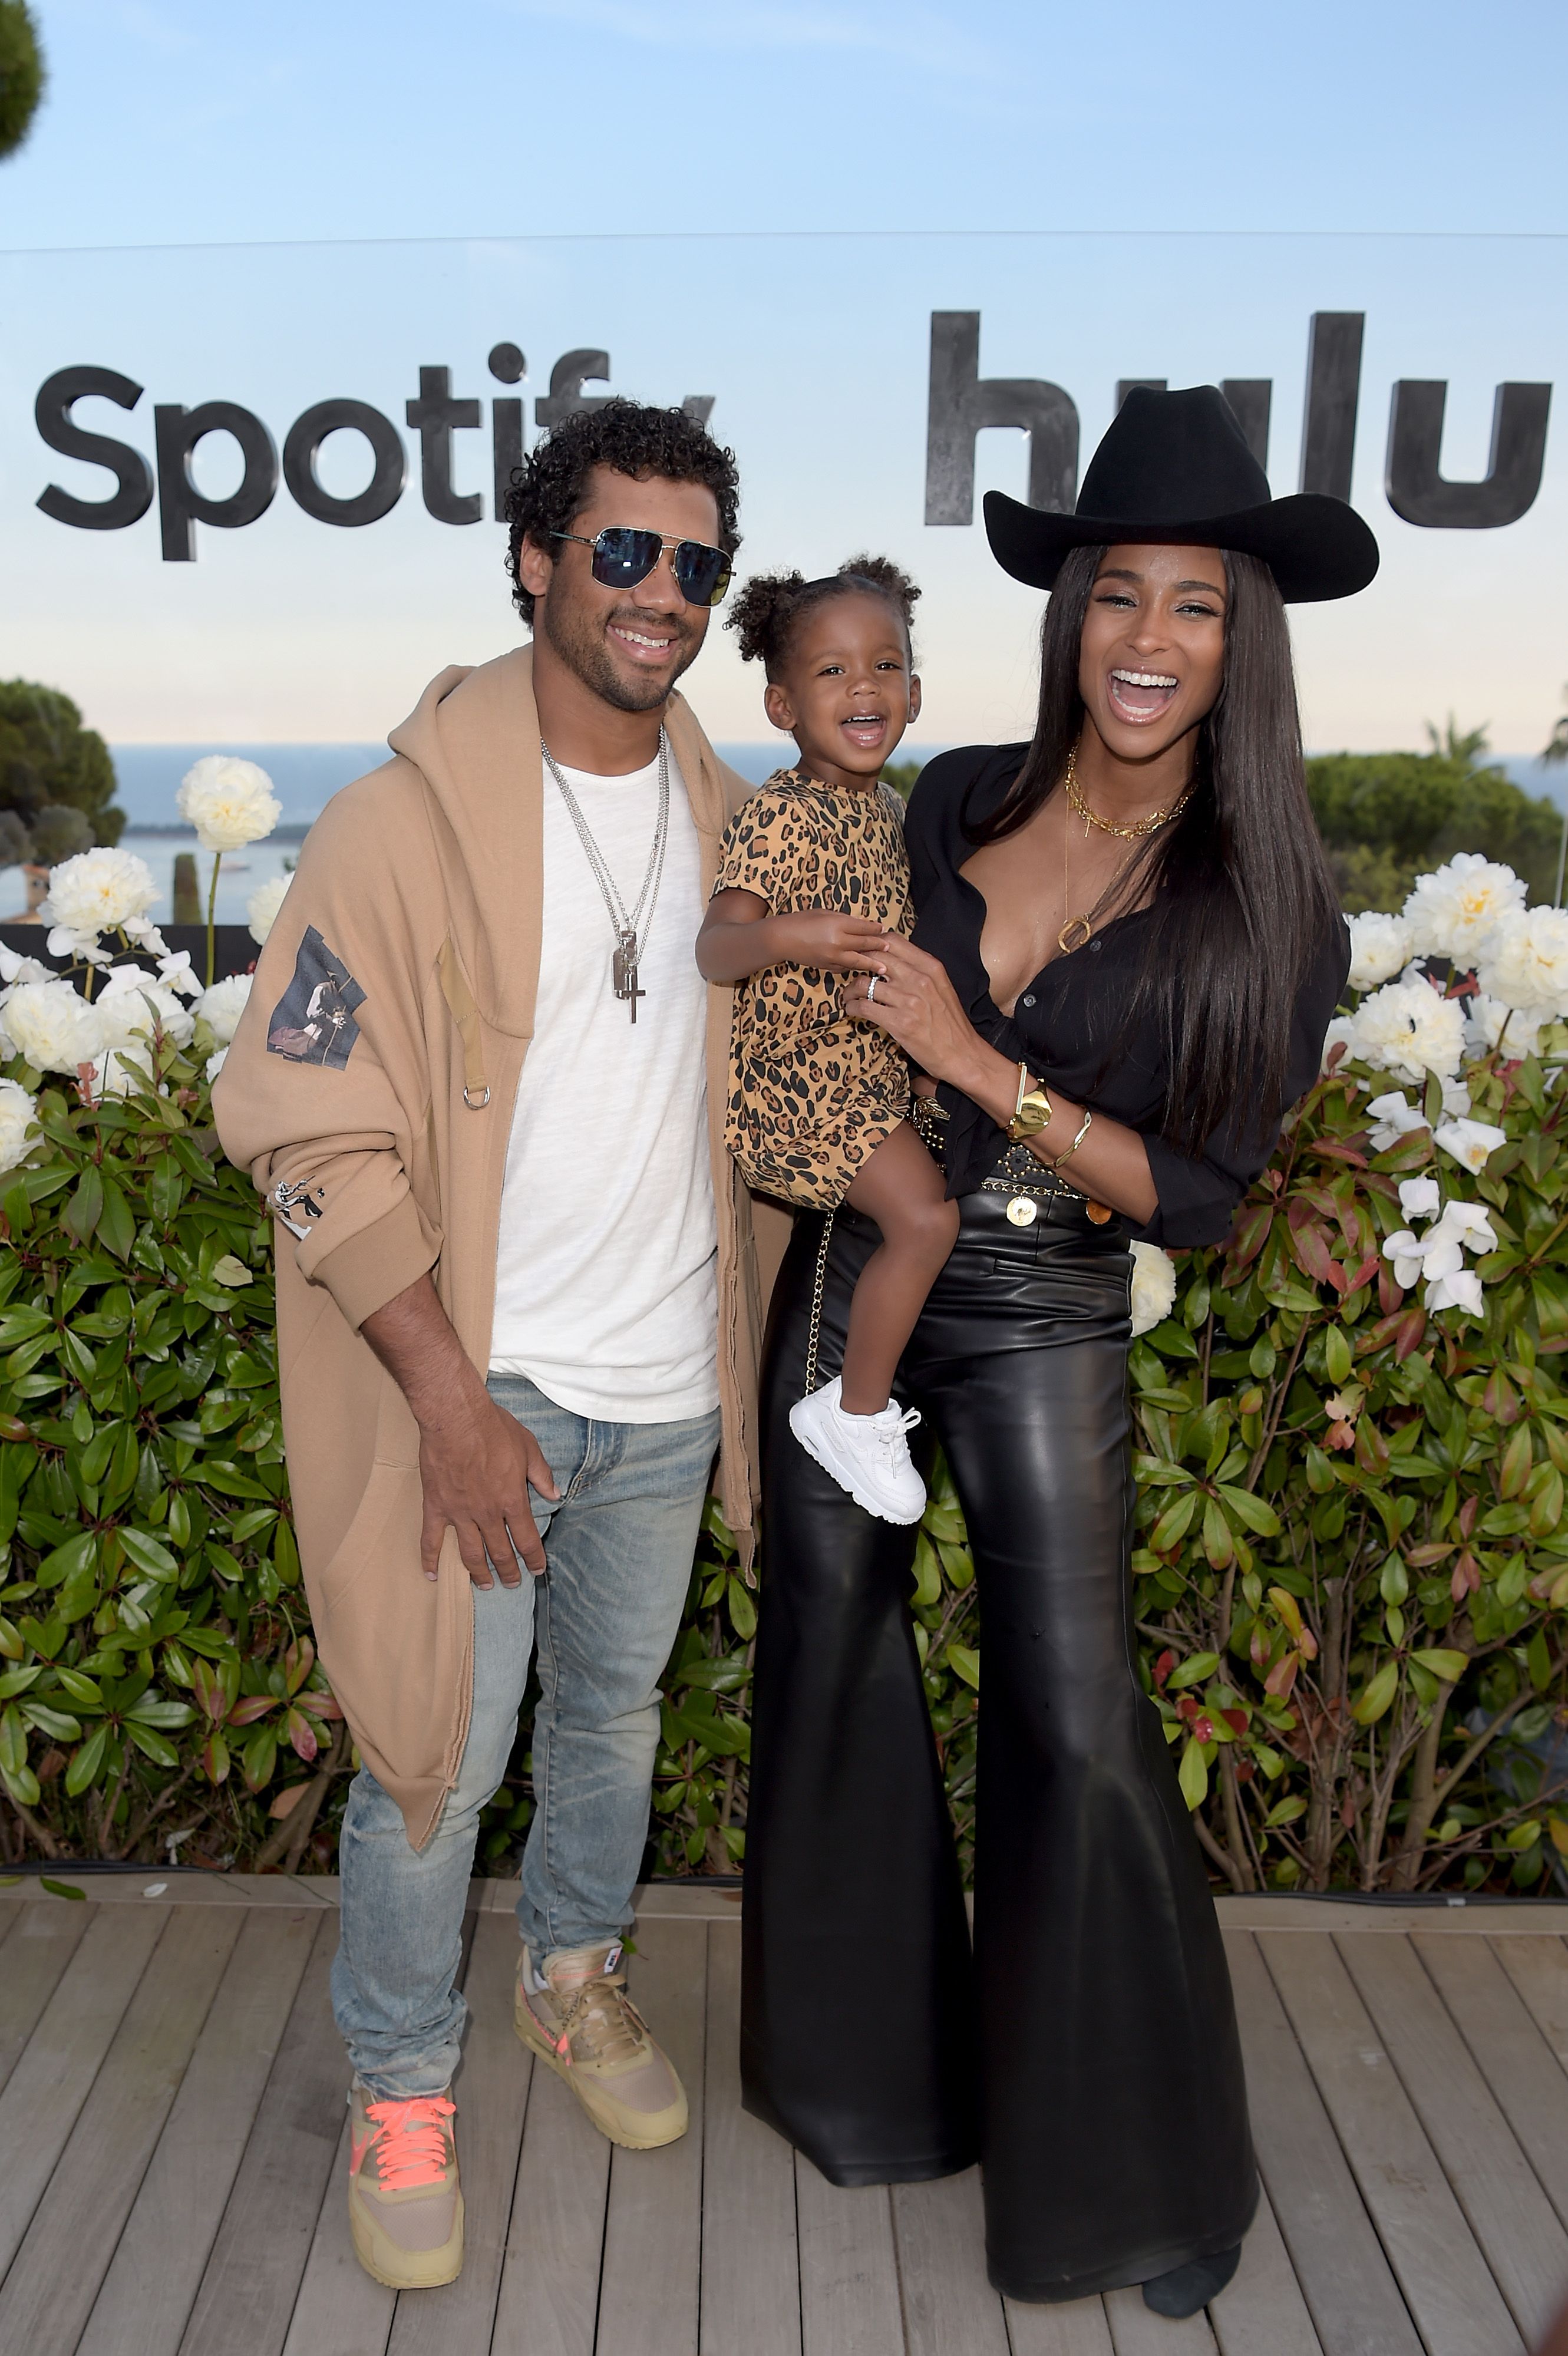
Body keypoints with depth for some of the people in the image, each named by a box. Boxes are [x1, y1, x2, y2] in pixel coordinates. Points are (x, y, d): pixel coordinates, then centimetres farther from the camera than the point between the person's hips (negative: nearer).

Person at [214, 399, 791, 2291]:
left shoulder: (720, 819, 4)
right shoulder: (414, 816, -14)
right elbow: (311, 1131, -14)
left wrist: (745, 1363, 10)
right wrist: (454, 1402, -17)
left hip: (666, 1397, 5)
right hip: (480, 1391, -5)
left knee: (615, 1722, 22)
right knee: (435, 1761, 7)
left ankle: (577, 1979, 47)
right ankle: (400, 2089, 33)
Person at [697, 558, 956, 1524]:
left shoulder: (887, 806, 7)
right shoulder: (781, 815, -21)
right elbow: (716, 945, -33)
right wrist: (785, 938, -51)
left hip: (878, 1065, 9)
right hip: (799, 1076, -9)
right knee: (926, 1214, -18)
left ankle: (861, 1392, 35)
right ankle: (856, 1409, 0)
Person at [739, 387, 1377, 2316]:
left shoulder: (1268, 911, -8)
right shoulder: (956, 800, 0)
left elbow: (1196, 1192, -10)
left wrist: (977, 1063, -18)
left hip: (1042, 1325, -3)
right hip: (849, 1273, 4)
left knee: (1077, 1729, -2)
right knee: (830, 1662, 12)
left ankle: (1132, 2162, 24)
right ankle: (867, 2066, 37)